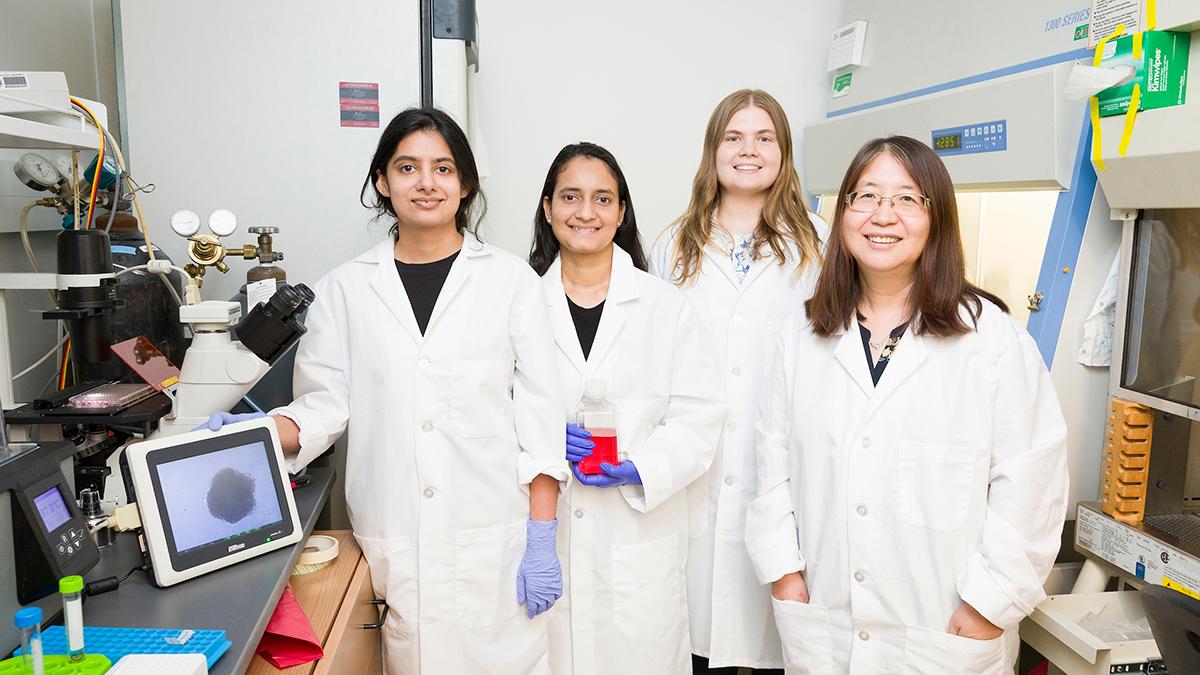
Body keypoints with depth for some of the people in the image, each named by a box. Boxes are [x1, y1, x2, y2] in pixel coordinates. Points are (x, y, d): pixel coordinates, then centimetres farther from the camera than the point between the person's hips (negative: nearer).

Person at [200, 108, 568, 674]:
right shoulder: (345, 289, 5)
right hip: (393, 544, 1)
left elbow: (539, 415, -1)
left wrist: (542, 539, -5)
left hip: (493, 537, -1)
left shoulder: (510, 281, 1)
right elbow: (324, 406, 6)